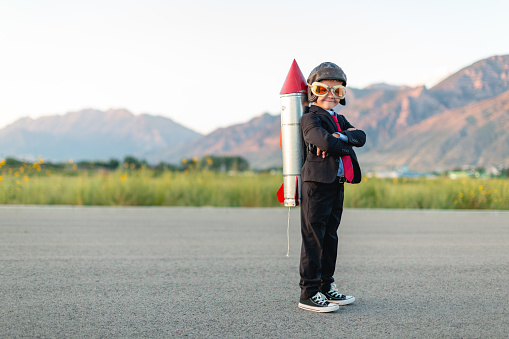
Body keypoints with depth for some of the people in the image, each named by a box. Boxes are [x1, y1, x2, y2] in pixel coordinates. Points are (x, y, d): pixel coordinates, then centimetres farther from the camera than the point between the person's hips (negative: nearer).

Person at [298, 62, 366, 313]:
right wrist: (346, 144, -7)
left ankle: (326, 287, 22)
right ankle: (309, 293, -2)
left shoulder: (339, 120, 21)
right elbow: (326, 141, -23)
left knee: (330, 238, 13)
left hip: (337, 185, 9)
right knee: (314, 239, -6)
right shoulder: (310, 118, -5)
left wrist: (340, 137, -13)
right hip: (317, 183, -9)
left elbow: (361, 137, 3)